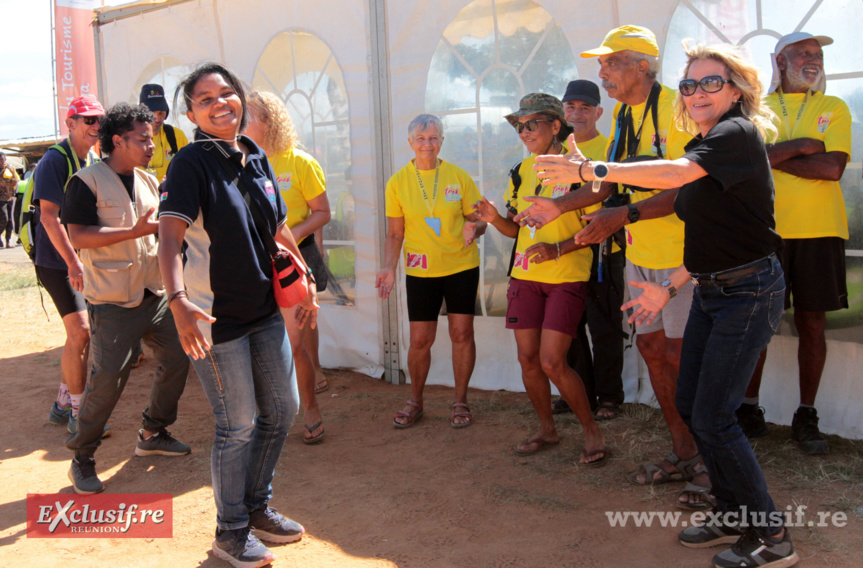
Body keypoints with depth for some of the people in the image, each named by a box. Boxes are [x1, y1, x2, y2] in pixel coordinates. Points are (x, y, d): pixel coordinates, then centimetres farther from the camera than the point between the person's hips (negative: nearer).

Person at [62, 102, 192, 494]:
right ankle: (82, 458, 9)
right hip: (113, 302, -7)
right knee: (107, 379, -8)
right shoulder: (87, 182, -10)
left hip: (154, 293, 8)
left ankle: (153, 433, 31)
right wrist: (137, 231, -24)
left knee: (177, 359, 12)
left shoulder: (149, 181, 13)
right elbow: (78, 236, -18)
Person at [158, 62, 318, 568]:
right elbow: (170, 234, -25)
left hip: (264, 310, 7)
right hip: (215, 316, -7)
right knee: (239, 425, 1)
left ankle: (257, 507, 35)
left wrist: (306, 280, 18)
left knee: (282, 409, 16)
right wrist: (178, 300, -39)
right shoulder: (192, 163, -14)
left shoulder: (257, 159, 7)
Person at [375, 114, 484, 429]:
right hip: (420, 270, 0)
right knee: (420, 340, 2)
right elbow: (395, 234, 3)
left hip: (461, 266, 0)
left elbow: (478, 221, 4)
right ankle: (415, 402, 23)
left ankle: (460, 401, 18)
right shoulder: (398, 183, 1)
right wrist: (389, 267, -10)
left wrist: (473, 229, -19)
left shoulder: (458, 176, -1)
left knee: (462, 333, 0)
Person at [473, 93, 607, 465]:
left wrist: (558, 248, -22)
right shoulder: (523, 170, 10)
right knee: (527, 358, 6)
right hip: (525, 275, 6)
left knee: (551, 362, -11)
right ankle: (547, 430, 25)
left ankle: (592, 431, 8)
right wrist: (495, 219, -6)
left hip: (566, 278, -6)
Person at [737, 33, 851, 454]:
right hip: (764, 230, 0)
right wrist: (800, 146, -11)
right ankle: (749, 409, 16)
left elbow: (832, 168, -8)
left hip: (818, 230, 0)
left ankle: (806, 416, 15)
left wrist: (772, 156, -7)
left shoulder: (833, 109, 8)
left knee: (812, 324, 4)